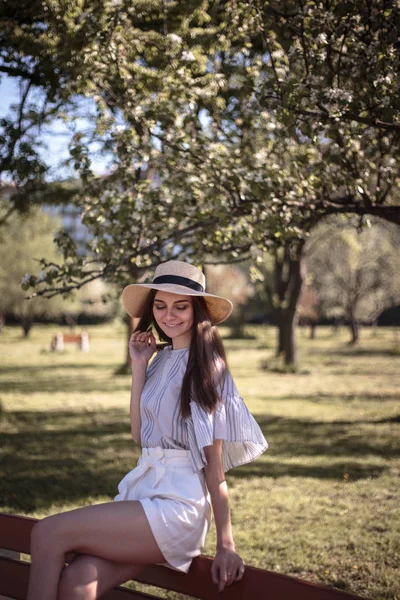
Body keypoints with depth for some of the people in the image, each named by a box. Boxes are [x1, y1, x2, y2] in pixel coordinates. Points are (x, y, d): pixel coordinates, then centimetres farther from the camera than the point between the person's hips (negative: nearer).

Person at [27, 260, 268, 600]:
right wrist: (139, 367, 4)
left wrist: (226, 543, -11)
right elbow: (139, 434, 10)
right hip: (143, 488, 6)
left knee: (48, 534, -18)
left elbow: (214, 460, -7)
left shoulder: (206, 366, -5)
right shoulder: (162, 358, 15)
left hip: (179, 502, -6)